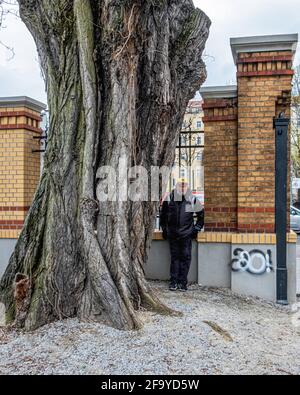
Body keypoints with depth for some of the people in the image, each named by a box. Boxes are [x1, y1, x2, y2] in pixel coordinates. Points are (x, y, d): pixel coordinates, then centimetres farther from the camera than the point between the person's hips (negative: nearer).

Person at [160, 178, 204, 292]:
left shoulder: (192, 199, 0)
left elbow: (201, 215, 10)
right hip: (172, 234, 1)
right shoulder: (169, 198, 1)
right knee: (174, 257, 6)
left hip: (187, 234, -1)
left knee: (186, 257, 0)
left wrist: (196, 228, 5)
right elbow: (163, 214, 11)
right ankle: (174, 281, 12)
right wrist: (164, 229, 9)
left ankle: (182, 282, 8)